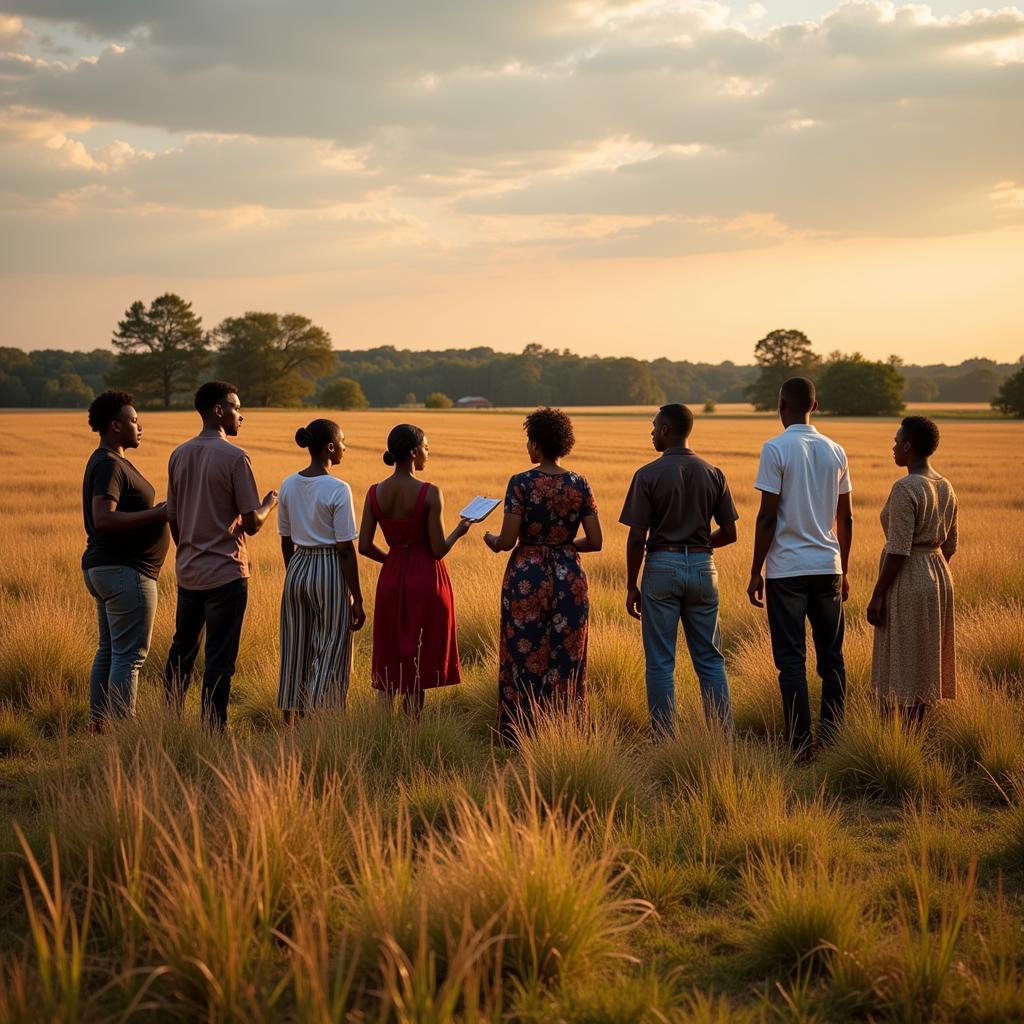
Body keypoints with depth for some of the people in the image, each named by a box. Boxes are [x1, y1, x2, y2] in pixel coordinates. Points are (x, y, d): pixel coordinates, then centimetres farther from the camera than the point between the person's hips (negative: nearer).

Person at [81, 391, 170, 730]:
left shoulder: (110, 462, 17)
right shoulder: (109, 465, -16)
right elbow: (103, 519, -27)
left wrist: (155, 513, 14)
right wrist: (156, 514, -24)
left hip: (106, 570, 11)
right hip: (125, 571, -11)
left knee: (109, 651, 15)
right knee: (129, 654, -8)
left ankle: (98, 724, 20)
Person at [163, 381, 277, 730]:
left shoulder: (178, 455, 6)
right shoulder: (234, 458, -14)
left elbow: (172, 519, 11)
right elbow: (252, 523, -13)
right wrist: (269, 504, 7)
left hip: (188, 571, 6)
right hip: (226, 573, -6)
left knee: (181, 650, 18)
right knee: (219, 660, -1)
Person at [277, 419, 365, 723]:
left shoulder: (288, 485, 4)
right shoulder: (337, 489, -14)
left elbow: (286, 543, 10)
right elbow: (346, 550, -13)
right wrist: (357, 600, -8)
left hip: (296, 570, 6)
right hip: (330, 573, -6)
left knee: (295, 652, 13)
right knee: (330, 655, 2)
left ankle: (289, 726, 19)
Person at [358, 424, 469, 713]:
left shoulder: (375, 492, -1)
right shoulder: (430, 493, -15)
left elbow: (364, 546, 0)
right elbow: (439, 550, -14)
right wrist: (459, 530, 6)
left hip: (390, 580, 5)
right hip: (426, 579, -5)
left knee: (390, 659, 13)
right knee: (419, 662, 4)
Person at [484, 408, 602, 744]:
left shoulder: (521, 483, -11)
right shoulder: (579, 484, 0)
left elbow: (508, 540, -14)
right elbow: (595, 541, 0)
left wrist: (492, 540, 8)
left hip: (527, 575, -3)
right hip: (569, 577, 3)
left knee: (524, 656, 6)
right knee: (566, 658, 11)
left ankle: (520, 735, 11)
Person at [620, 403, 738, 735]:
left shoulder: (648, 475, -8)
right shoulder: (713, 474, 3)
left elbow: (637, 537, -10)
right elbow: (729, 533, 4)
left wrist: (631, 586, -1)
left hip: (662, 565, -3)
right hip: (702, 566, 3)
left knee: (660, 662, 3)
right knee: (710, 659, 10)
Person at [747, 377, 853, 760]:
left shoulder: (775, 449, -7)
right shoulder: (835, 452, 8)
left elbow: (768, 517, -11)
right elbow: (846, 519, 11)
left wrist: (756, 572, -4)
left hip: (787, 570, -4)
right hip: (828, 567, 4)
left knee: (792, 659, 0)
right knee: (831, 657, 10)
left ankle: (802, 743, -4)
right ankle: (833, 738, 11)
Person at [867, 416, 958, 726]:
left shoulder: (905, 489, -18)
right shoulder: (946, 487, 8)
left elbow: (899, 551, -21)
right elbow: (949, 545, 13)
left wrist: (876, 596, -15)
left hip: (906, 583, -9)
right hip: (938, 579, 9)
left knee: (904, 663, -1)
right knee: (923, 660, 15)